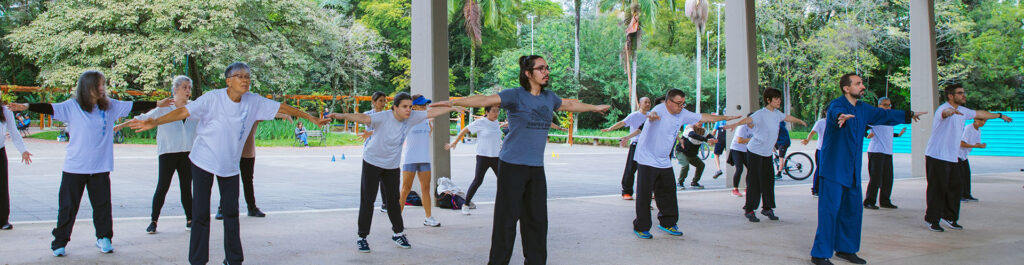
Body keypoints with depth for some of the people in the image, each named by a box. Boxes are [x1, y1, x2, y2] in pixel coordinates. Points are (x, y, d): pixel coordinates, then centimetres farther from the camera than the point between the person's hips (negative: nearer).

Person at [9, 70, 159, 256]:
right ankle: (59, 242, 15)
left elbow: (133, 107, 8)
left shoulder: (110, 106, 5)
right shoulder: (73, 106, -5)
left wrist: (157, 104, 6)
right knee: (68, 206, 4)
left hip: (101, 167, 3)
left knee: (102, 204, 9)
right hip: (75, 167, -3)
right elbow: (51, 108, -15)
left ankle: (104, 238, 23)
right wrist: (26, 107, -30)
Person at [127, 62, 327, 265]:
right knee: (201, 212, -1)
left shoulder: (253, 101, -5)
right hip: (204, 161, -3)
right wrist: (154, 122, -36)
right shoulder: (213, 98, -16)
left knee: (231, 211, 8)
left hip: (230, 164, 4)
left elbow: (280, 107, 2)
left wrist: (311, 118, 6)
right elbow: (185, 111, -24)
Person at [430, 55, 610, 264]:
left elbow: (570, 104, 32)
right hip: (512, 165, -6)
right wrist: (454, 102, -29)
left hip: (536, 168, 6)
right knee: (507, 217, -4)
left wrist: (595, 108, 46)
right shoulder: (515, 96, -7)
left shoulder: (549, 98, 12)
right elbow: (485, 100, -18)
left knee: (537, 218, 10)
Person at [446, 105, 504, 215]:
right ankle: (466, 204, 7)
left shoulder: (496, 122, 8)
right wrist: (454, 143, 0)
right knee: (477, 181, -6)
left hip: (496, 156, 6)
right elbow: (464, 130, -3)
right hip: (483, 156, -6)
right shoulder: (480, 122, -9)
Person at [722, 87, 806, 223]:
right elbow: (748, 120, -34)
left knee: (769, 180, 10)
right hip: (755, 152, -7)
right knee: (754, 181, -6)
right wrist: (735, 124, -54)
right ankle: (749, 210, 2)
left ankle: (767, 208, 23)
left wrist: (800, 121, 47)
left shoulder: (777, 113, 7)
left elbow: (788, 117, 28)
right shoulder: (761, 113, -16)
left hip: (767, 153, 7)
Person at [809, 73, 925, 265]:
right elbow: (836, 112, -37)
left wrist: (909, 115, 41)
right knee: (829, 210, -10)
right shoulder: (837, 104, -13)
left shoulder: (863, 109, 13)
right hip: (833, 168, -8)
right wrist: (841, 117, -61)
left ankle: (845, 249, 26)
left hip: (852, 170, 8)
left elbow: (883, 115, 29)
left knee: (853, 210, 12)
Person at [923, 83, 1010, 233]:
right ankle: (932, 220, 3)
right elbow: (945, 112, -39)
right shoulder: (943, 108, -13)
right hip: (937, 157, -8)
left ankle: (949, 217, 24)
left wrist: (1000, 116, 46)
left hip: (952, 158, 8)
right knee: (937, 189, -6)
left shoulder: (962, 111, 15)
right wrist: (951, 111, -64)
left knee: (956, 188, 9)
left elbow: (979, 114, 33)